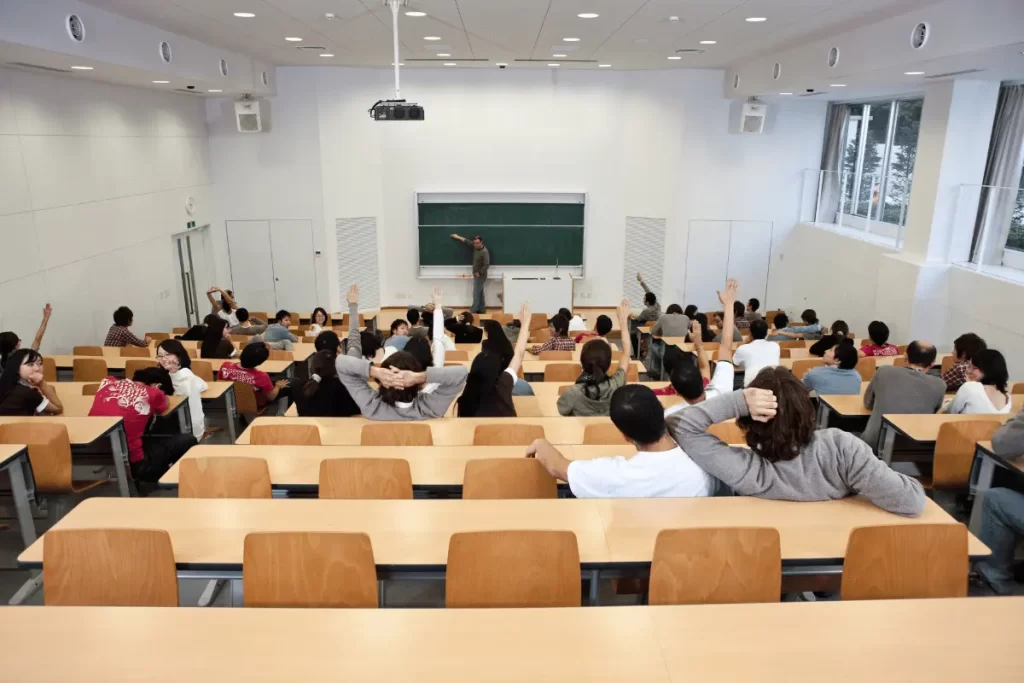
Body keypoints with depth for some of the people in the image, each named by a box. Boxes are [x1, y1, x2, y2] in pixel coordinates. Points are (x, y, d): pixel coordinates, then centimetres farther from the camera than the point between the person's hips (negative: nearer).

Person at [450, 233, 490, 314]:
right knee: (479, 292, 13)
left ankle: (473, 310, -1)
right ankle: (481, 309, 19)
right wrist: (458, 237, 24)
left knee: (476, 293, -5)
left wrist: (479, 273, -19)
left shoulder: (485, 252, -23)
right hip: (476, 274, 9)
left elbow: (487, 265, -25)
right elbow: (467, 242, 17)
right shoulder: (475, 246, 2)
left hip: (480, 276, -9)